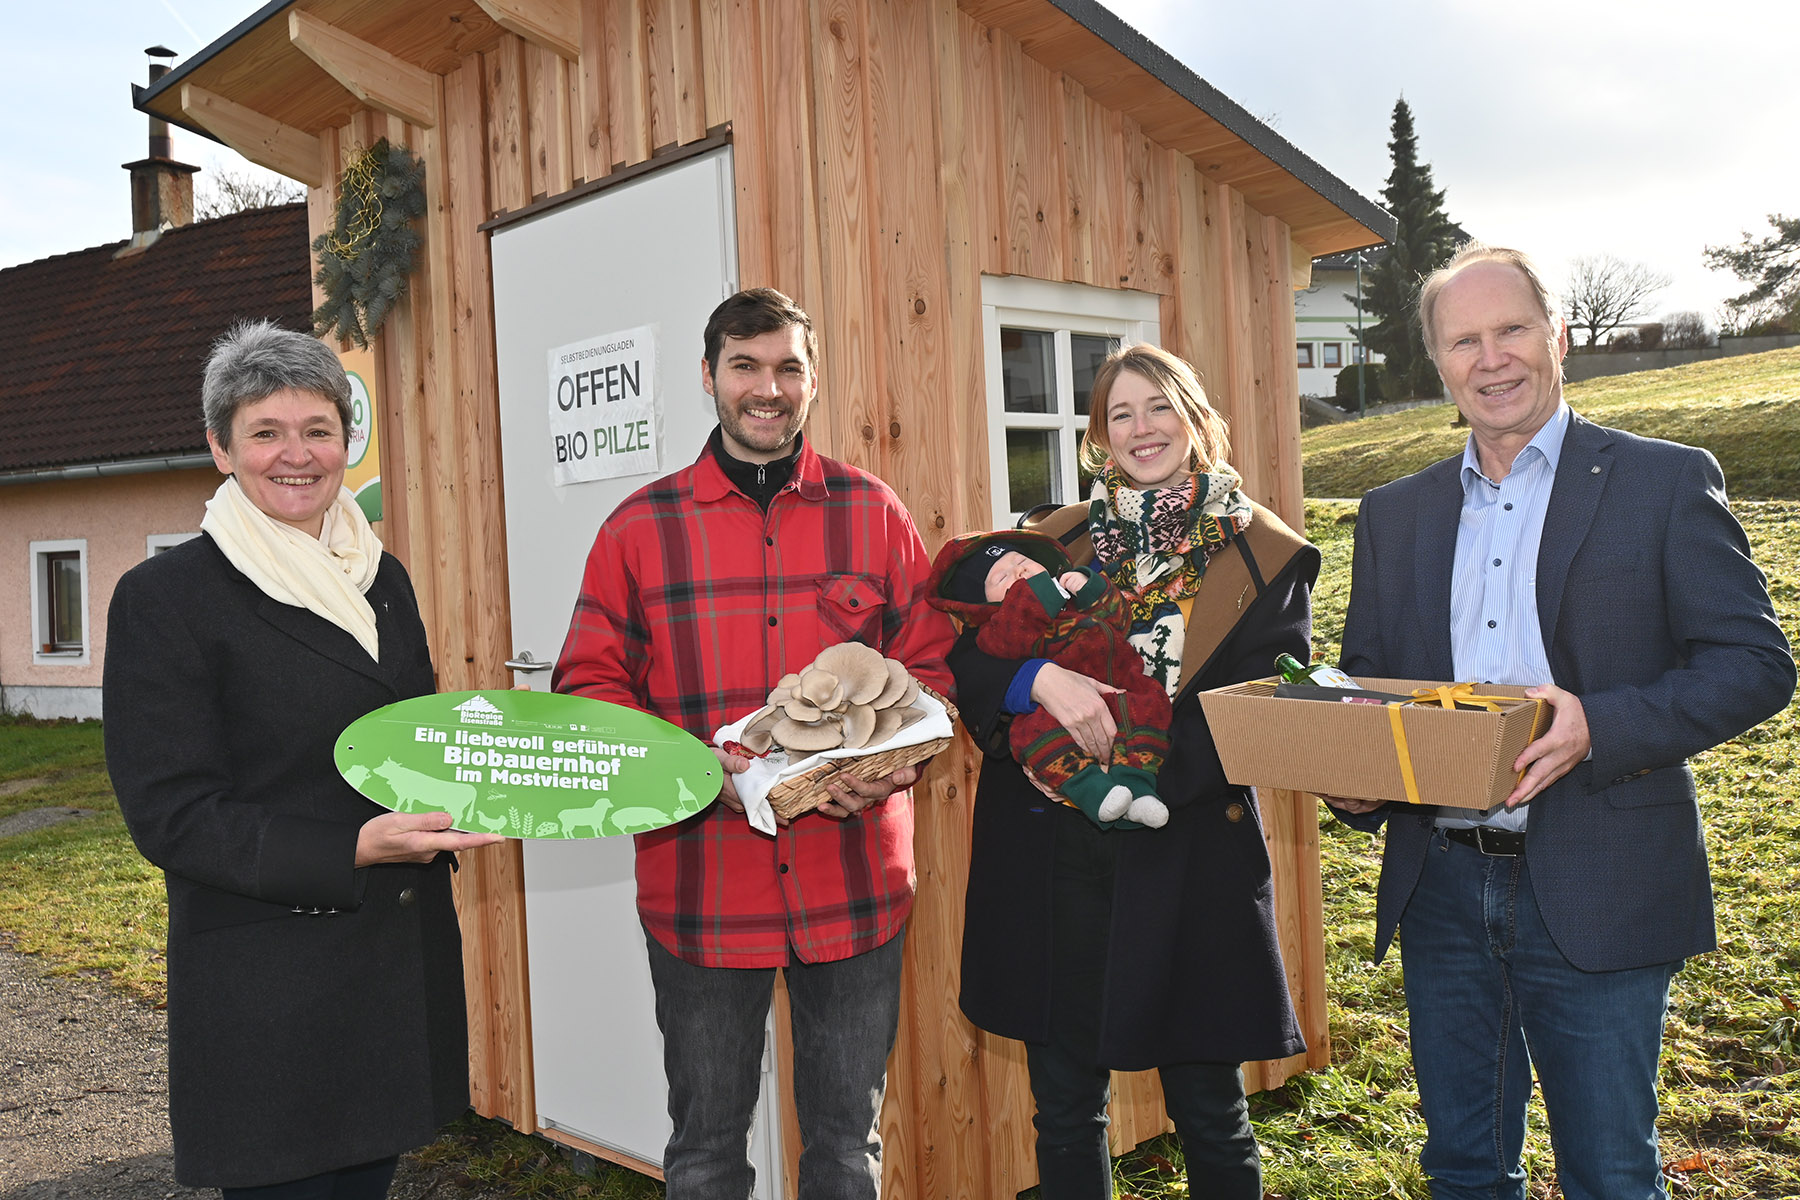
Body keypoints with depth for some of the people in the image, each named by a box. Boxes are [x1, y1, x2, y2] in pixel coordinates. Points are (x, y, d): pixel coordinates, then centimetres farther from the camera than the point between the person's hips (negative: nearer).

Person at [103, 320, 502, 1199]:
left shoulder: (382, 580, 10)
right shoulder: (164, 597, -9)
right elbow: (171, 816, -12)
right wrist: (354, 849, -24)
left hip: (404, 959, 6)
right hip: (266, 986, -6)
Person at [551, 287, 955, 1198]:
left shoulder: (873, 513, 4)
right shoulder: (642, 526, 1)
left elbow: (930, 662, 7)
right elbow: (588, 682, 1)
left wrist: (891, 761, -13)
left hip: (854, 881, 1)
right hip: (700, 882, -1)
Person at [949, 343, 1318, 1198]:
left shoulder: (1266, 556, 1)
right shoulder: (1059, 540, 8)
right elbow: (967, 654, 0)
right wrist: (1041, 678, -21)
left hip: (1189, 856, -2)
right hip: (1050, 848, 3)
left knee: (1209, 1113, 12)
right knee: (1064, 1110, 14)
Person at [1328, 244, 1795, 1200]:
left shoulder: (1665, 482, -1)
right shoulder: (1394, 513, 10)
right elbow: (1361, 682, 14)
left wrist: (1601, 728, -22)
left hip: (1594, 895, -3)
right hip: (1441, 891, 4)